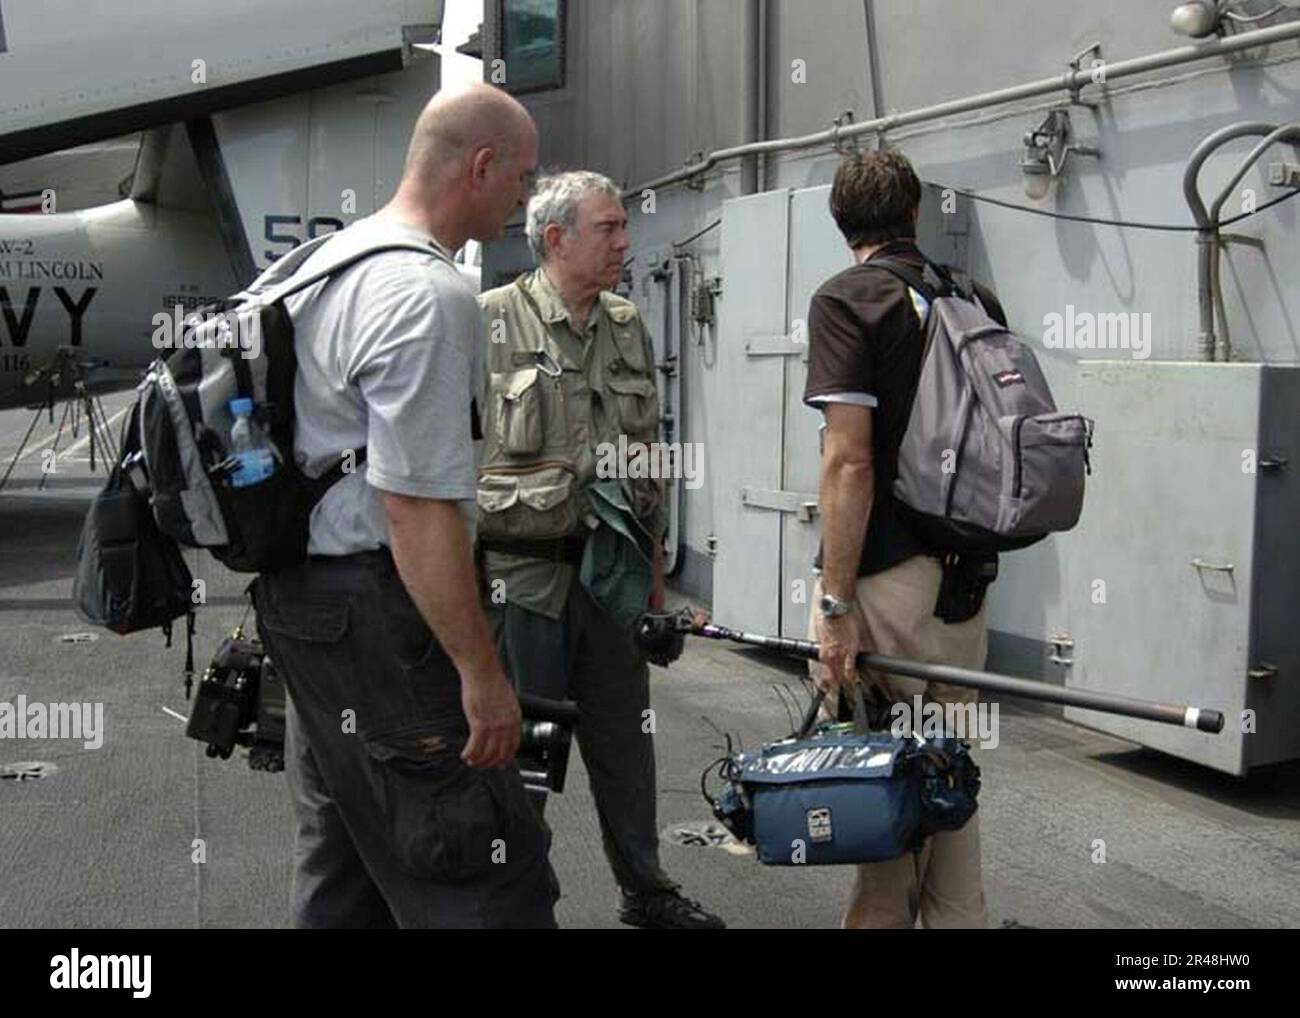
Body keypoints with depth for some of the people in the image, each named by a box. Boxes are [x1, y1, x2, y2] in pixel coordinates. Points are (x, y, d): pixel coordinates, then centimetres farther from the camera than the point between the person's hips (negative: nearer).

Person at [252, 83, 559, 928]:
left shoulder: (331, 261, 13)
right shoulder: (430, 296, -19)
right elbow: (417, 507, -24)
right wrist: (481, 670, -20)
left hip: (300, 595, 11)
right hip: (376, 608, -11)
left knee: (341, 870, 19)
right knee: (483, 883, -4)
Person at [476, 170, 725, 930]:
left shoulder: (629, 328, 9)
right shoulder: (490, 322, -9)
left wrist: (655, 558, 16)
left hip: (610, 570, 6)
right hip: (517, 572, -5)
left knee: (625, 737, 15)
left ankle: (646, 889, 32)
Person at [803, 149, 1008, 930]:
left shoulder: (845, 300, -10)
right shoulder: (976, 299, 9)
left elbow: (849, 460, -18)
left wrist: (835, 601, -16)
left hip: (886, 574, -7)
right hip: (966, 572, 7)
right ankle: (957, 917, 28)